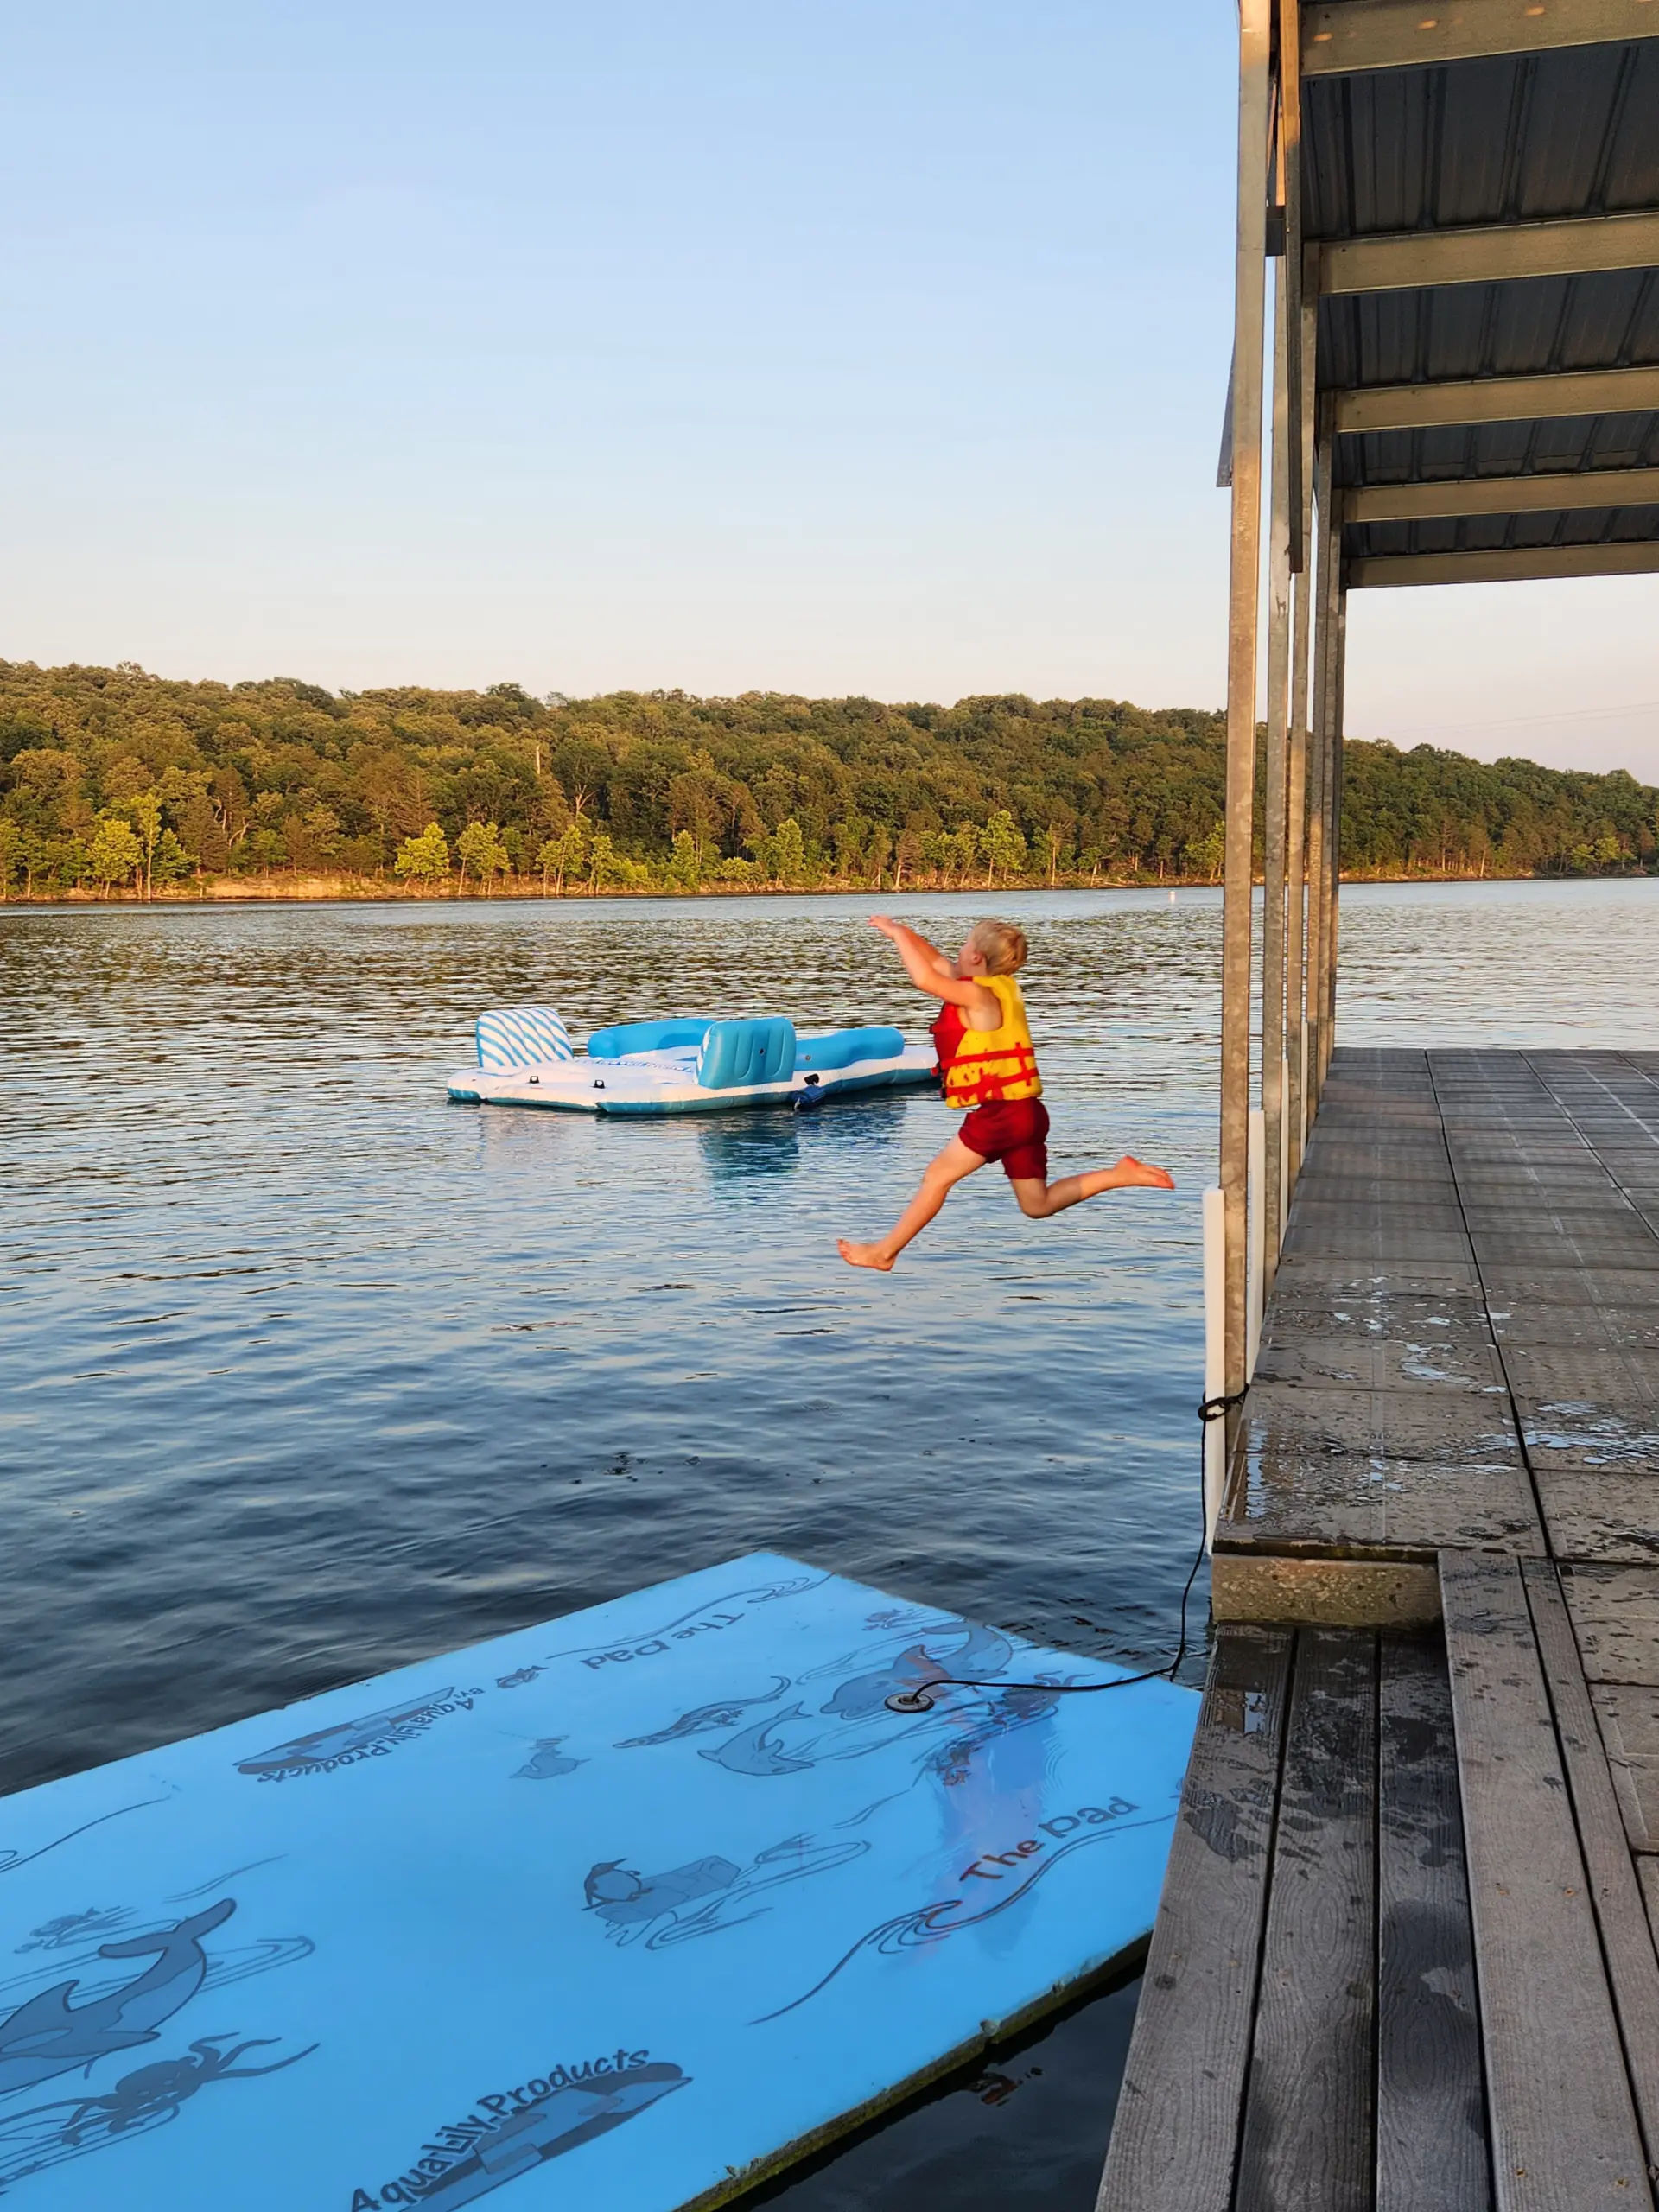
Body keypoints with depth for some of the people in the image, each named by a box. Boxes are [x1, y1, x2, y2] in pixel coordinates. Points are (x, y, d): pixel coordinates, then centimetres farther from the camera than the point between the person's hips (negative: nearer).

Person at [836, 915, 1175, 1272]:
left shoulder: (977, 995, -12)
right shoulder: (1000, 986, 13)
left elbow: (924, 979, -27)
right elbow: (936, 964, 20)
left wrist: (898, 934, -14)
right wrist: (900, 933, 13)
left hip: (1000, 1112, -9)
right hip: (1025, 1111, 9)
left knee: (938, 1175, 1)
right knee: (1037, 1204, 15)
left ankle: (884, 1252, 7)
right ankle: (1119, 1176, 6)